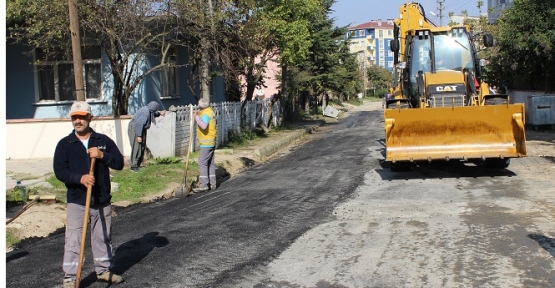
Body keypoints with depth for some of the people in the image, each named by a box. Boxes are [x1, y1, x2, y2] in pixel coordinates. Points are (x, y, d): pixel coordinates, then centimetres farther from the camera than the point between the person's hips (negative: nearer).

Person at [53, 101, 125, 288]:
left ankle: (103, 270, 29)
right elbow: (59, 171, -8)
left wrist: (102, 156, -17)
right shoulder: (64, 144, 0)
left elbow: (119, 163, 0)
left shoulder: (104, 141, 5)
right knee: (73, 241, -4)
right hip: (77, 201, -2)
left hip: (102, 200, 2)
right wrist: (80, 178, -24)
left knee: (103, 237, 13)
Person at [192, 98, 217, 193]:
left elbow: (204, 126, -34)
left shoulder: (205, 114, -17)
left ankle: (203, 185, -9)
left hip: (206, 143, -10)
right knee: (210, 163, 13)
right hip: (211, 142, 10)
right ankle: (212, 183, 18)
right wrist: (199, 115, 10)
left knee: (202, 163, -8)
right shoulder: (210, 111, 14)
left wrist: (197, 117, -23)